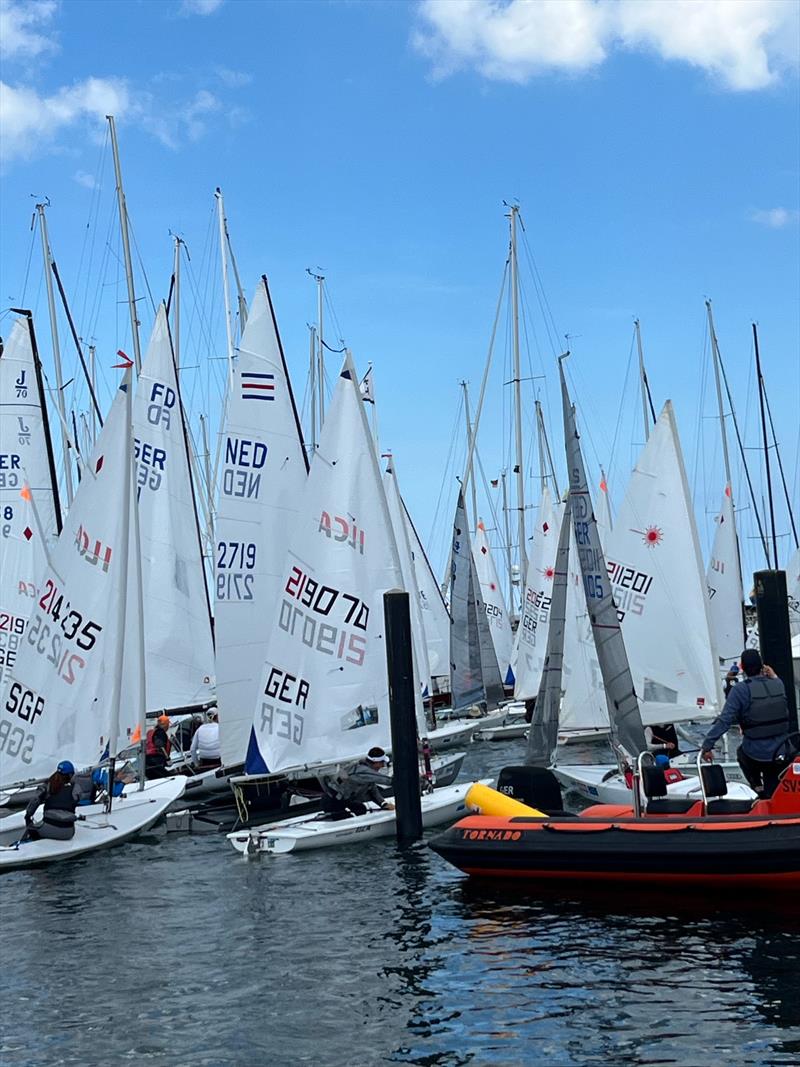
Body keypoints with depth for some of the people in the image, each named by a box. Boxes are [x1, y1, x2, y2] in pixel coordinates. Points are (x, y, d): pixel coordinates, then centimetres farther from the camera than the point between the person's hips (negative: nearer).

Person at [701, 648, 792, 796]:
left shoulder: (740, 690, -16)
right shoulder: (778, 684, -2)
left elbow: (725, 720, -19)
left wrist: (707, 745, -14)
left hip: (755, 755, -3)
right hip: (781, 754, 3)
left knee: (741, 752, 34)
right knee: (773, 794, 16)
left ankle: (757, 785, 22)